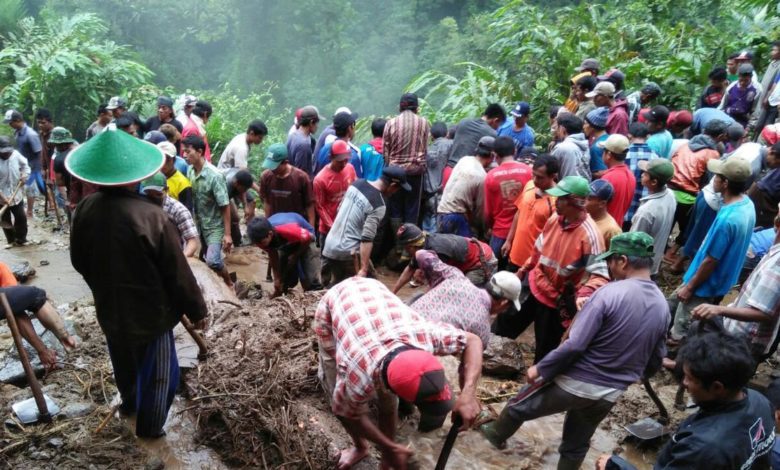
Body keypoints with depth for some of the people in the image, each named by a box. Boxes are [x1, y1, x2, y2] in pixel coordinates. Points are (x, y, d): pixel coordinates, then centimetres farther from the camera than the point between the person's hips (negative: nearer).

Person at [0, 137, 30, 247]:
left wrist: (25, 175, -6)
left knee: (21, 217, 8)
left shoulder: (16, 154, -8)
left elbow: (25, 165, 13)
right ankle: (11, 240, 27)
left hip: (17, 195, 3)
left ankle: (21, 239, 25)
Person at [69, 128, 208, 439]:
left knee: (124, 361, 30)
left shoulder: (85, 209, -12)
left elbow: (79, 261, 4)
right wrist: (197, 310, -8)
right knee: (157, 371, 17)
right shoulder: (150, 216, -30)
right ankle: (150, 425, 35)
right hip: (150, 309, -6)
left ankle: (129, 402, 55)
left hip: (109, 306, 6)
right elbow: (178, 272, -22)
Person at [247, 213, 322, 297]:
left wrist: (295, 256, -14)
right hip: (286, 244, 5)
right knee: (283, 280, 0)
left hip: (305, 240, -5)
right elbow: (273, 257, -7)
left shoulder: (288, 230, -44)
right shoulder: (261, 238, -26)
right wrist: (277, 279, -12)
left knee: (311, 281, -15)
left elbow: (309, 237, -23)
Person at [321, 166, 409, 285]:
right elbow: (367, 239, -24)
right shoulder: (379, 206, -18)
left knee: (334, 287, 20)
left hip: (329, 246, 8)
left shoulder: (357, 183, 4)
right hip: (349, 253, -8)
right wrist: (363, 269, -25)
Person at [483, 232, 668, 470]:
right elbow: (655, 363, 10)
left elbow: (574, 345, -23)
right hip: (610, 395, 6)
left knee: (518, 406, 20)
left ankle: (496, 434, 45)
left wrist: (540, 368, -10)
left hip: (576, 384, -6)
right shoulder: (662, 307, 0)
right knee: (575, 448, 25)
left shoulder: (610, 293, -21)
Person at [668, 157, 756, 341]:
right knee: (671, 306, 26)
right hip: (719, 280, 9)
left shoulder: (727, 219, -34)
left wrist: (690, 287, -10)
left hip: (706, 286, -9)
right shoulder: (747, 204, -4)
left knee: (681, 335, 6)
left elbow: (710, 261, -25)